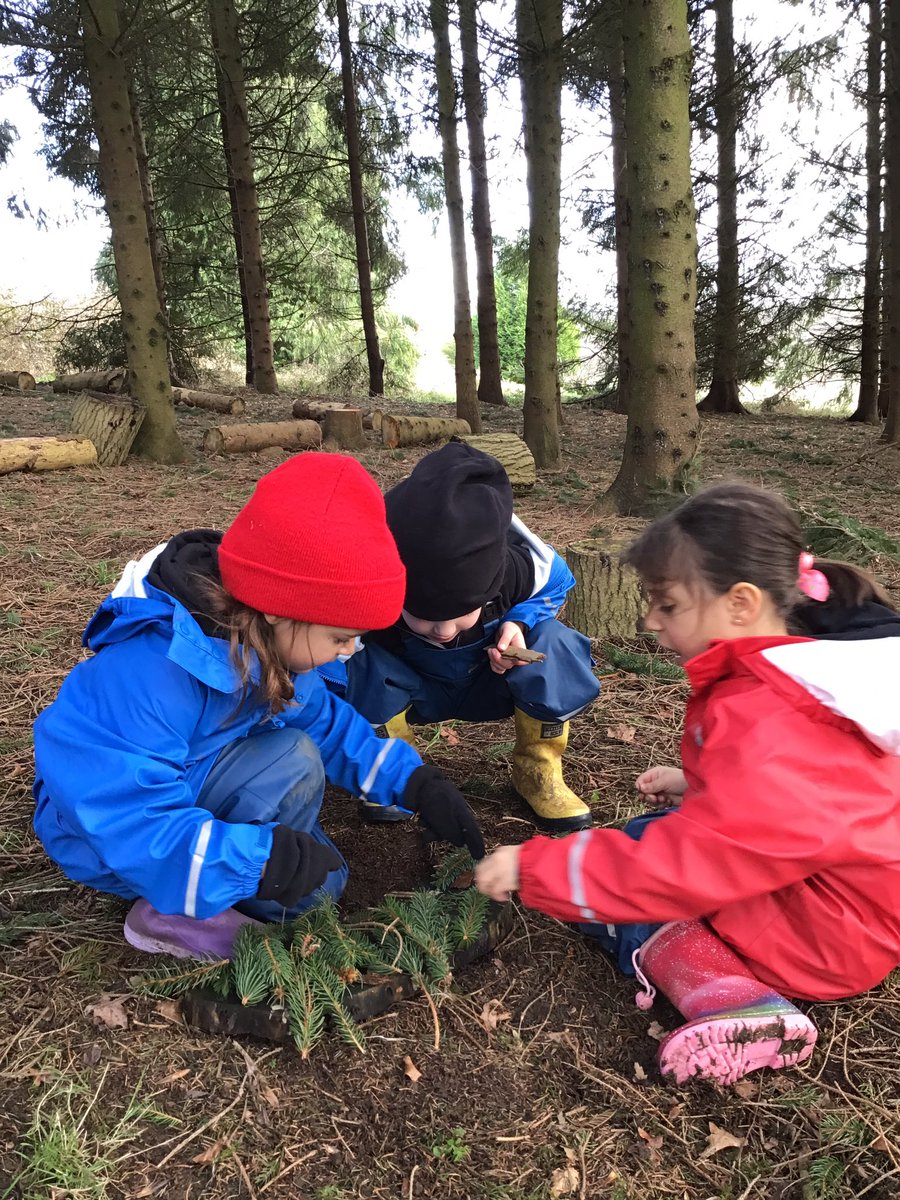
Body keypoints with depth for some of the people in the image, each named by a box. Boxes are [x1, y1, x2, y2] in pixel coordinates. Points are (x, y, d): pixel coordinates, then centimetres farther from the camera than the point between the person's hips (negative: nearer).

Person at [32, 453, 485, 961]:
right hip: (99, 832, -8)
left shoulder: (267, 643, -12)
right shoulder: (148, 675, -38)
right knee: (291, 762, -28)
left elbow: (327, 721, -1)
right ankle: (178, 916, -13)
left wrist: (417, 784, -10)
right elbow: (133, 824, -39)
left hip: (183, 792, 8)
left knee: (320, 884, 7)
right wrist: (262, 856, -42)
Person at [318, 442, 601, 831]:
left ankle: (538, 771, -7)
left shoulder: (519, 568, -31)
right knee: (363, 664, -33)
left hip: (490, 682, 1)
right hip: (411, 689, 0)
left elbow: (556, 584, -6)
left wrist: (519, 623, -27)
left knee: (555, 645, -29)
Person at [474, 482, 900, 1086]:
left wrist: (534, 867, -25)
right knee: (645, 834, 17)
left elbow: (681, 867, -31)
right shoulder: (782, 675, 0)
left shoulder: (761, 729, -31)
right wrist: (698, 787, 8)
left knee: (605, 887, -7)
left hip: (831, 932, -10)